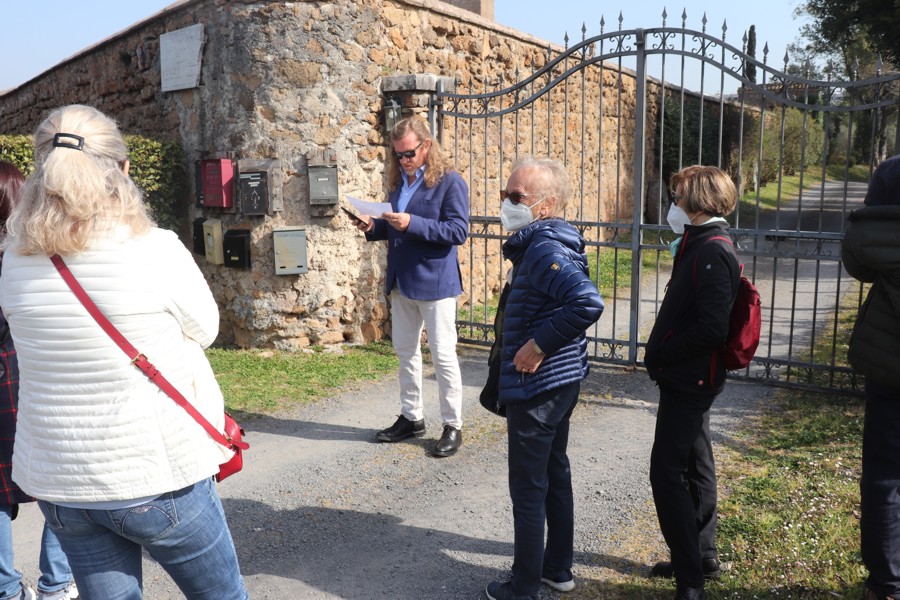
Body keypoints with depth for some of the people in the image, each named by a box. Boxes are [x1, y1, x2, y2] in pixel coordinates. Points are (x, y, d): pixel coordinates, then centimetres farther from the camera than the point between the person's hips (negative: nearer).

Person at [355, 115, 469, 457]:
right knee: (405, 352, 15)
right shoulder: (399, 182, 11)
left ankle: (453, 426, 12)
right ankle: (411, 418, 29)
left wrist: (412, 224, -26)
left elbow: (458, 231, -18)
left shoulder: (449, 182, -11)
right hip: (401, 283, 8)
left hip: (434, 283, -8)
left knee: (443, 355, -1)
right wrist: (375, 227, -1)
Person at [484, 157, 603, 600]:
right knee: (555, 473, 21)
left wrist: (539, 344, -26)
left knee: (528, 488, 4)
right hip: (560, 381, 10)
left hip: (536, 387, -10)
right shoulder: (543, 243, 8)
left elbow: (588, 302, -35)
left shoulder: (543, 250, -22)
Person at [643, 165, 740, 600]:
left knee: (667, 473, -6)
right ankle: (701, 557, 34)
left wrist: (659, 355, -16)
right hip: (687, 378, 10)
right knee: (694, 466, 18)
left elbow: (712, 327, -26)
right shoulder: (700, 246, 12)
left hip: (689, 380, -10)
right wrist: (660, 354, 5)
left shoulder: (713, 252, -19)